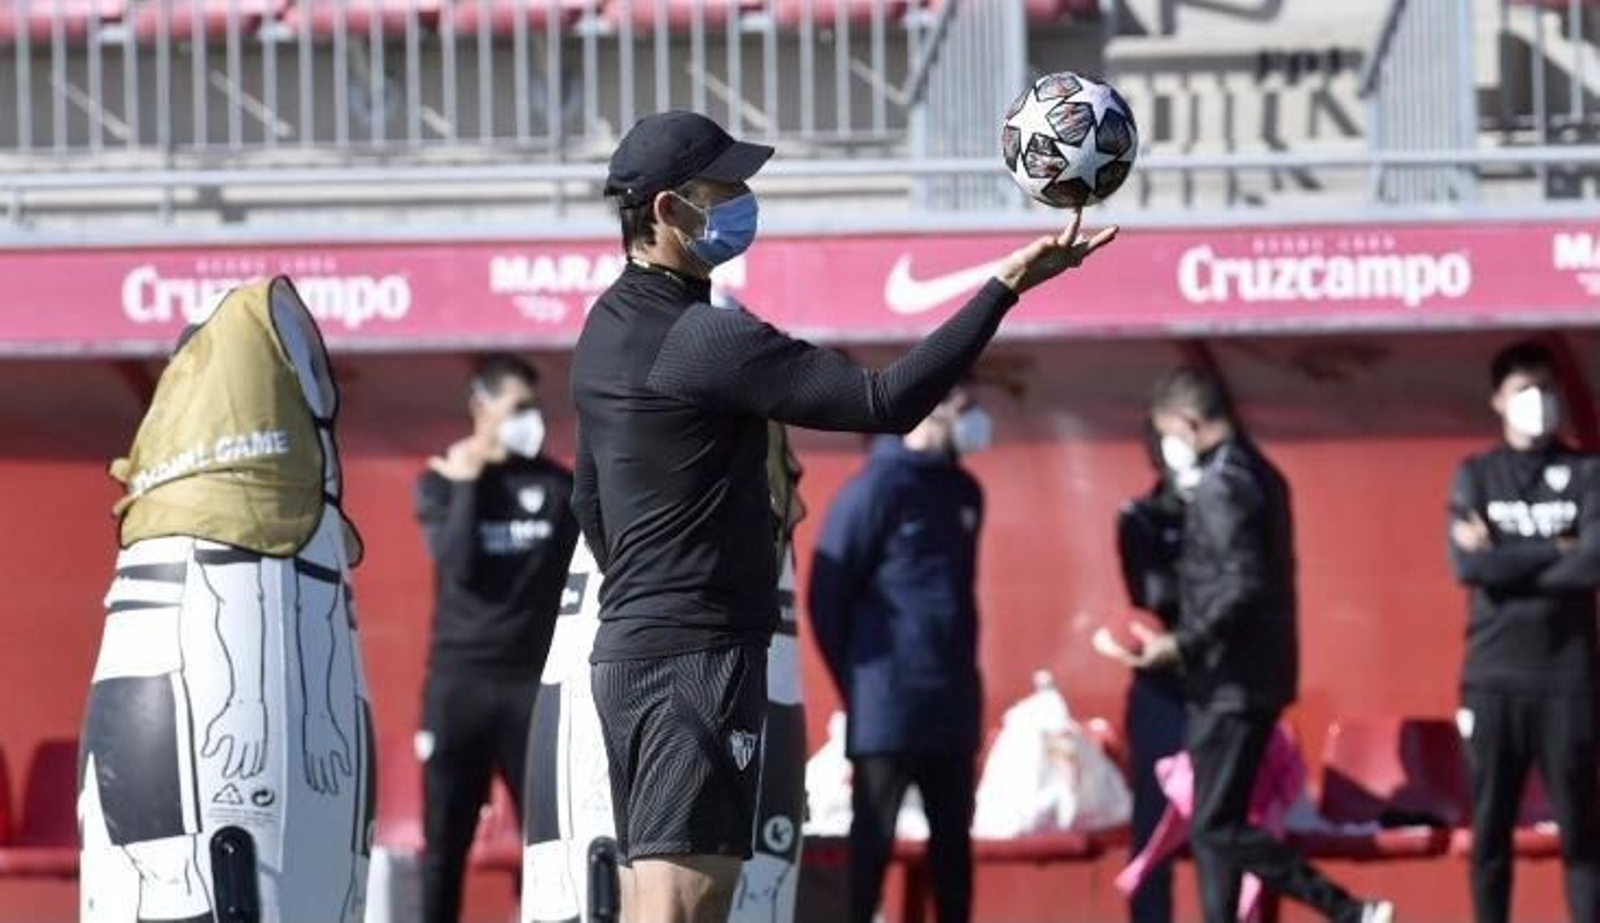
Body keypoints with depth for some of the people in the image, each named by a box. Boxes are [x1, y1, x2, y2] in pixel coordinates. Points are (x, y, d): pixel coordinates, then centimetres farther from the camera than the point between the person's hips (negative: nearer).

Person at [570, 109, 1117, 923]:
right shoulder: (702, 339, -17)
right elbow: (886, 401, -19)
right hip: (695, 658, -10)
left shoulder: (607, 329, 14)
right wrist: (1007, 285, -18)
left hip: (630, 644, 10)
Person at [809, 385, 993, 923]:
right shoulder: (877, 489, -9)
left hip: (953, 705, 7)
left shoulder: (964, 492, 13)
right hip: (887, 706, -7)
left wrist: (961, 672, 15)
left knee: (953, 838, 10)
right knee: (872, 841, -6)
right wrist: (858, 683, -3)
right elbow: (827, 596, -7)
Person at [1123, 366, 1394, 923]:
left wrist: (1181, 645, -21)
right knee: (1214, 824, 11)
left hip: (1231, 684, -10)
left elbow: (1243, 588, -24)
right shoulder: (1256, 474, 15)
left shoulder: (1222, 484, -16)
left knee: (1218, 826, -8)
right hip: (1240, 682, 10)